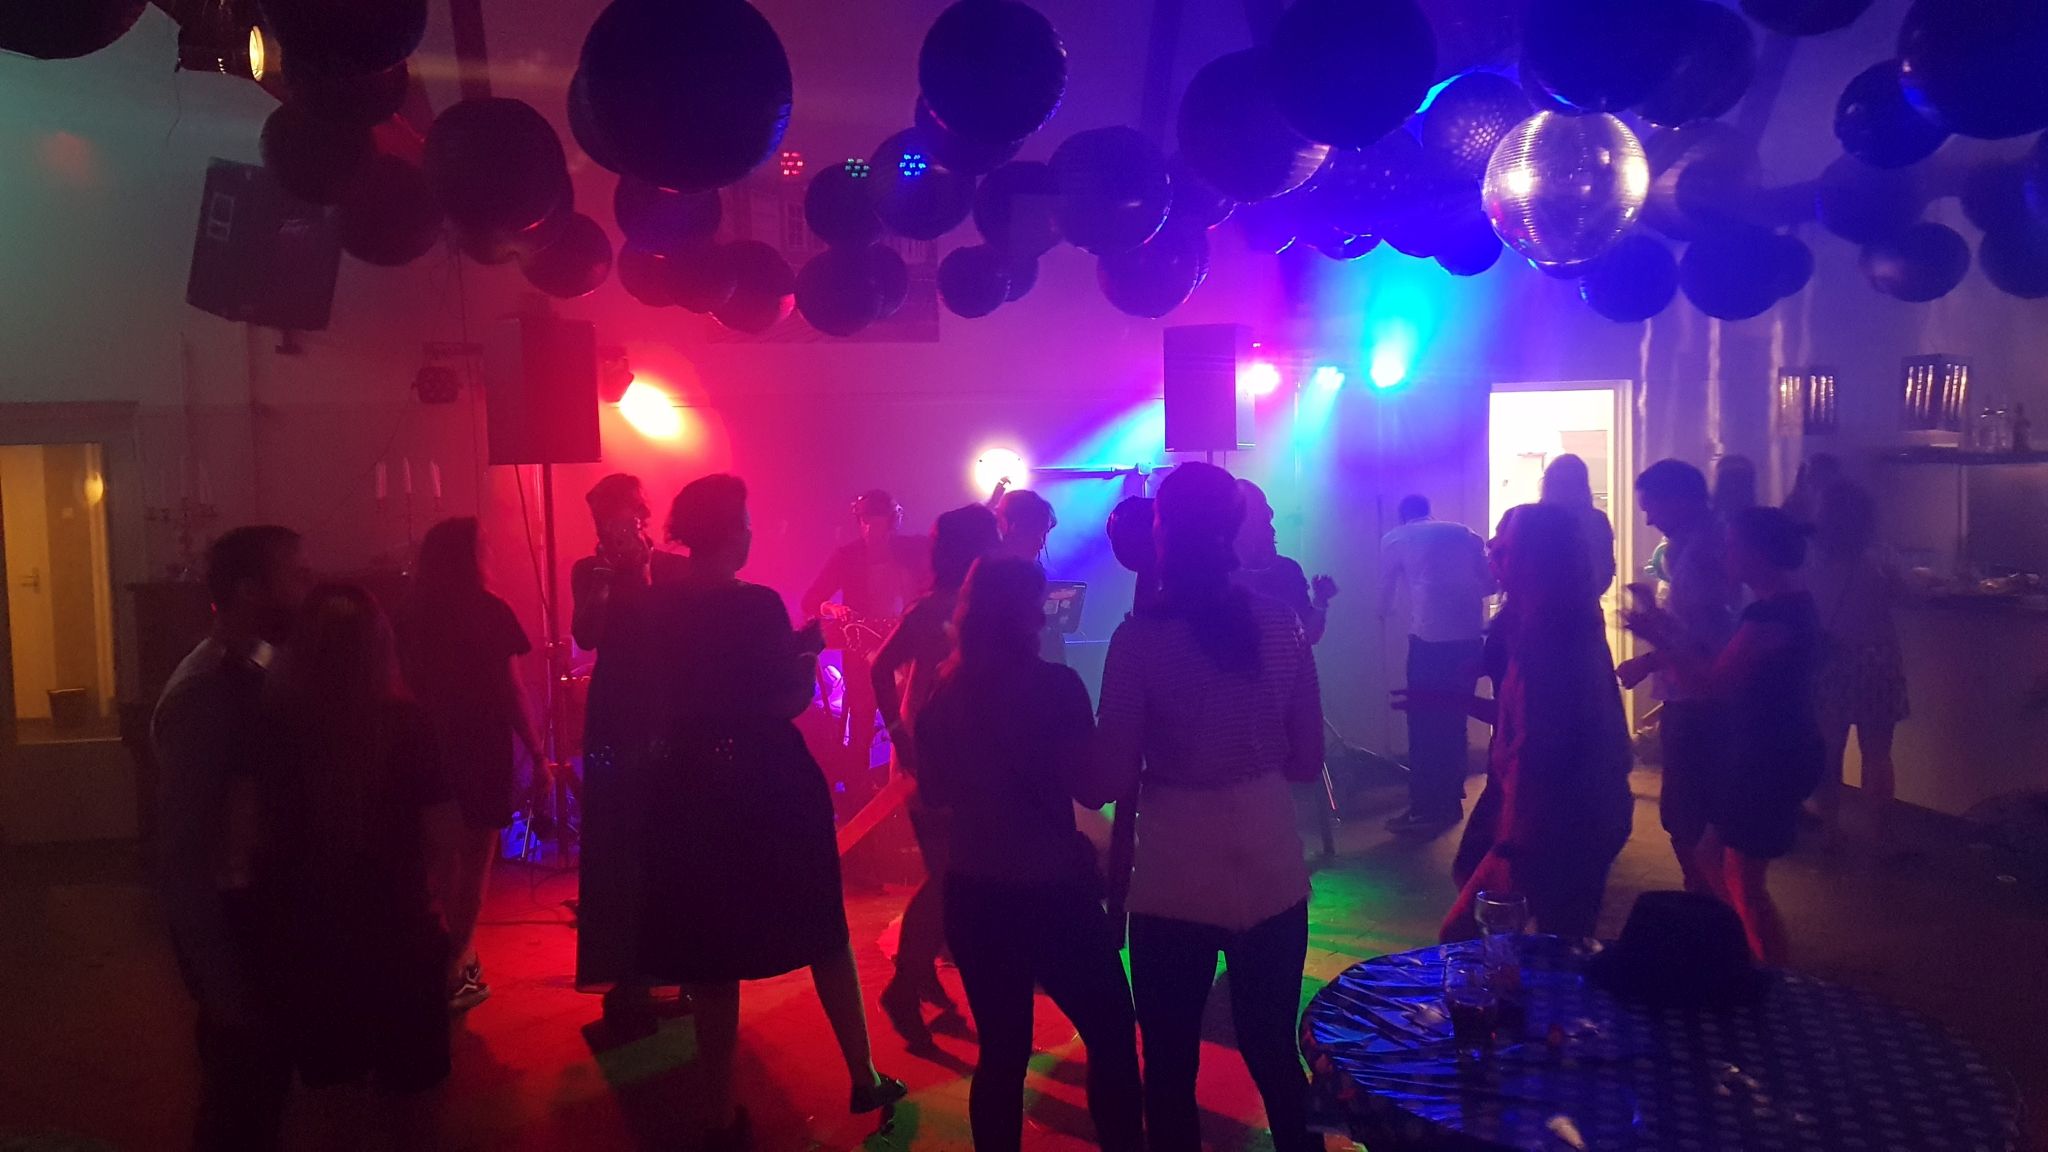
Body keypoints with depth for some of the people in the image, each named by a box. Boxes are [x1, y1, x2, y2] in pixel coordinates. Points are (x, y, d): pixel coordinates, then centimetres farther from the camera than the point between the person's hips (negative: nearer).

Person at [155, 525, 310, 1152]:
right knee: (243, 1084, 8)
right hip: (231, 919, -8)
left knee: (269, 1072, 21)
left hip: (267, 909, 8)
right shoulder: (203, 694, -23)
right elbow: (182, 853, -22)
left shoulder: (254, 672, 2)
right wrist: (222, 983, -19)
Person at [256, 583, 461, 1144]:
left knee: (331, 1081, 22)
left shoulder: (271, 724, -12)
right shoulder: (405, 723, -15)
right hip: (398, 931, -1)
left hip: (304, 934, 2)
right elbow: (446, 833, -14)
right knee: (405, 1086, 18)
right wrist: (437, 899, 3)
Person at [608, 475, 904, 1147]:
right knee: (822, 931, 15)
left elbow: (641, 705, 4)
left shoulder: (646, 613, -2)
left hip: (685, 795, 4)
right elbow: (793, 699, -19)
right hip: (768, 788, -3)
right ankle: (864, 1078, 26)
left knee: (709, 955, 13)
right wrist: (809, 647, -2)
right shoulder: (758, 605, -15)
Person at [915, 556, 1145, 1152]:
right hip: (1053, 888, -5)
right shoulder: (1055, 684, -15)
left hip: (972, 891, 5)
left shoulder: (942, 693, 1)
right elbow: (1088, 783, -12)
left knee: (1001, 1048, 15)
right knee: (1112, 1034, 12)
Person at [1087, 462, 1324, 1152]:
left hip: (1177, 880, -3)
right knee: (1275, 1054, 20)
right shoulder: (1279, 622, -3)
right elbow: (1308, 760, 4)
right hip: (1273, 869, 3)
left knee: (1171, 1068, 14)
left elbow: (1106, 785, -12)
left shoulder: (1140, 636, -13)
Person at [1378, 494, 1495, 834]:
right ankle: (1450, 802, 21)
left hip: (1430, 637, -4)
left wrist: (1385, 612, 42)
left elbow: (1386, 592, 20)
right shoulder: (1463, 534, 19)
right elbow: (1489, 583, 18)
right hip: (1469, 637, 4)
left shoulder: (1395, 539, 12)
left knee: (1425, 723, 2)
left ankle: (1427, 808, 2)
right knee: (1453, 720, 15)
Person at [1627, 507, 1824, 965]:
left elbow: (1713, 682, -21)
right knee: (1712, 859, 18)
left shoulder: (1772, 613, -23)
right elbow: (1730, 665, 12)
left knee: (1744, 885, 1)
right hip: (1774, 750, 10)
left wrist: (1659, 639, -12)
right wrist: (1676, 629, 11)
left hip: (1772, 758, -10)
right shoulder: (1790, 603, 9)